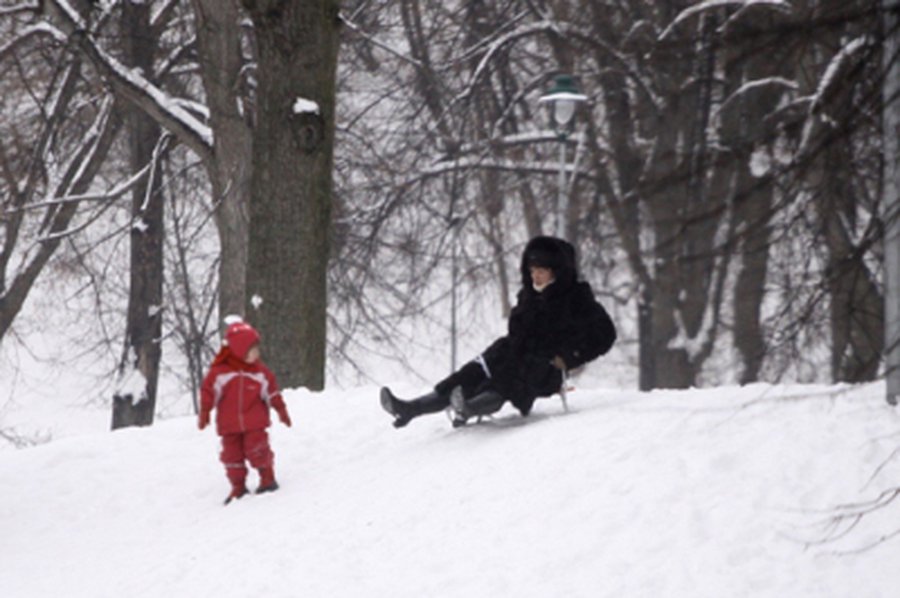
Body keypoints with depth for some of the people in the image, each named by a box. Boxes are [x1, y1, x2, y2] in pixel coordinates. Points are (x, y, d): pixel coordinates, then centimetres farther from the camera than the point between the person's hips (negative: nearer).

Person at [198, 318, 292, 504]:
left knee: (257, 450, -7)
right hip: (229, 424, 0)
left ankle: (267, 479, 12)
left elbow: (271, 391, 9)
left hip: (254, 423, 0)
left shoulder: (259, 370, 0)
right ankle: (238, 486, 16)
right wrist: (204, 413, -5)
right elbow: (209, 391, -4)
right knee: (232, 454, 4)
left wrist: (281, 410, 11)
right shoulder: (220, 370, -8)